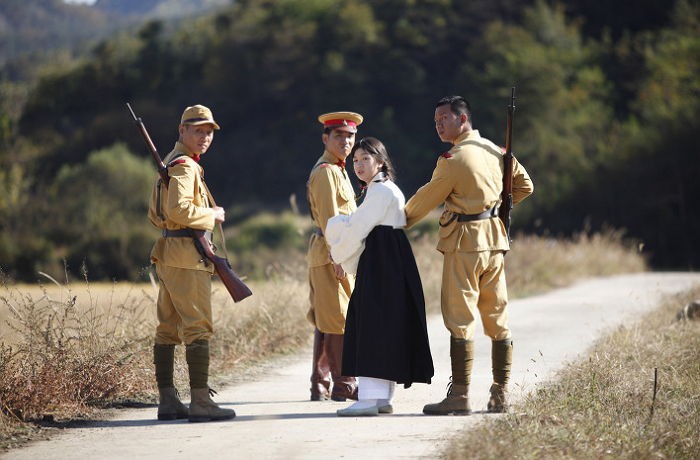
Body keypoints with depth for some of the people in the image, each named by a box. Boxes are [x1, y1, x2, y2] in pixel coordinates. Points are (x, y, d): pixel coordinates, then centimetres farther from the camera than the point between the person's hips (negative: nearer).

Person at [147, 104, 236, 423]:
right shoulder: (184, 166, -12)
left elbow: (154, 214, 25)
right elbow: (179, 209, -25)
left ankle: (167, 400, 12)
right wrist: (212, 215, -11)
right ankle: (200, 402, -12)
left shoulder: (169, 163, 20)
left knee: (168, 328, 9)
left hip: (167, 257, 10)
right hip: (187, 256, -10)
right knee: (198, 328, -10)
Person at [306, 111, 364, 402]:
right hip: (332, 254, -10)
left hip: (333, 255, 10)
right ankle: (344, 386, -4)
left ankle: (320, 386, 14)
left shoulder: (336, 169, 20)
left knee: (326, 322, 11)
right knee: (340, 321, -7)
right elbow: (329, 218, -19)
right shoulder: (326, 171, -12)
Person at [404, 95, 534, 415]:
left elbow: (425, 200, -3)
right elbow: (524, 185, 18)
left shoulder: (453, 160, -13)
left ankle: (459, 396, -6)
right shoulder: (494, 151, 9)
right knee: (497, 318, 9)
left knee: (460, 318, -5)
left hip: (464, 243, -7)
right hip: (494, 240, 7)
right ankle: (500, 394, 11)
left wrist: (400, 222, 12)